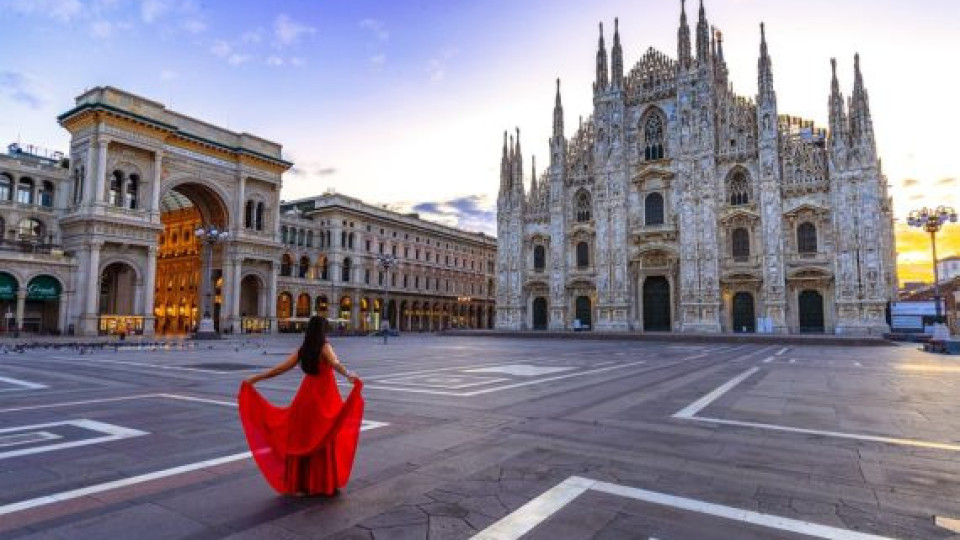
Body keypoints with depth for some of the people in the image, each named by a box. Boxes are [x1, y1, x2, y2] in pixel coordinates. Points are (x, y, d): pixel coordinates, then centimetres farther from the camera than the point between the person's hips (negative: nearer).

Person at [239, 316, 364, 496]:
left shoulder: (302, 350, 3)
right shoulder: (325, 347, -11)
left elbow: (279, 368, 4)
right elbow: (335, 363, -31)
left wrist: (253, 379, 12)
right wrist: (349, 374, -48)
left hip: (306, 396, 5)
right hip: (325, 397, -4)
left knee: (302, 438, 12)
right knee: (325, 440, 6)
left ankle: (300, 483, 18)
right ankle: (324, 483, 13)